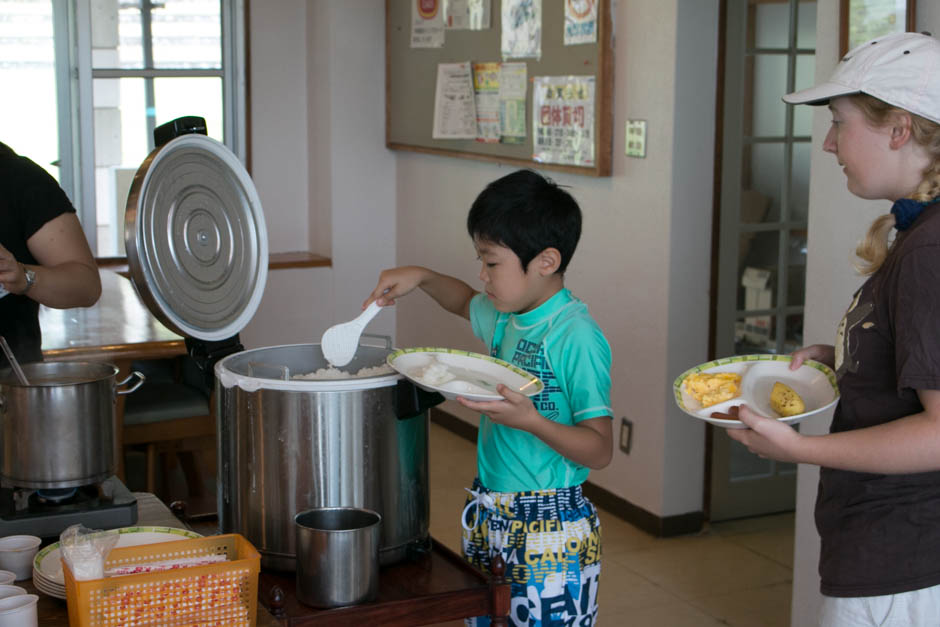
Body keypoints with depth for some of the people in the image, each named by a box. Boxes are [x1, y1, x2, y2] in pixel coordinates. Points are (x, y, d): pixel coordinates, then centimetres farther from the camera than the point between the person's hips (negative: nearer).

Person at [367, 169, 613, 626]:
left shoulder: (577, 337, -19)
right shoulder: (506, 318, 6)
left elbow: (600, 450, -20)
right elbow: (466, 302, 31)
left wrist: (530, 420, -33)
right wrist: (422, 277, 15)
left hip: (549, 530, -8)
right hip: (489, 517, 8)